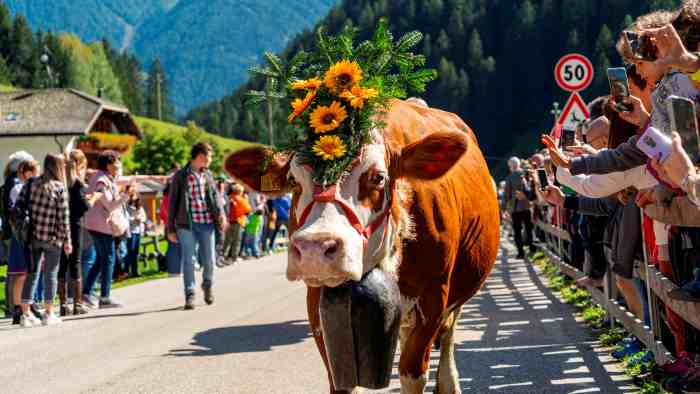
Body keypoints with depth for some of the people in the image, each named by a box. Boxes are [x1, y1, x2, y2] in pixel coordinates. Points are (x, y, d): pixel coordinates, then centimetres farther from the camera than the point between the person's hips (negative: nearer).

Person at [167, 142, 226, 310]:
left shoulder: (208, 175, 15)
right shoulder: (180, 176, 2)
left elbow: (215, 196, 10)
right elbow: (172, 203, 3)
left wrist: (221, 213, -10)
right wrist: (171, 229, 0)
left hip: (207, 223, 3)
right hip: (187, 225, -3)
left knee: (209, 260, 5)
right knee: (188, 260, -5)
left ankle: (207, 285, 32)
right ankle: (189, 296, 1)